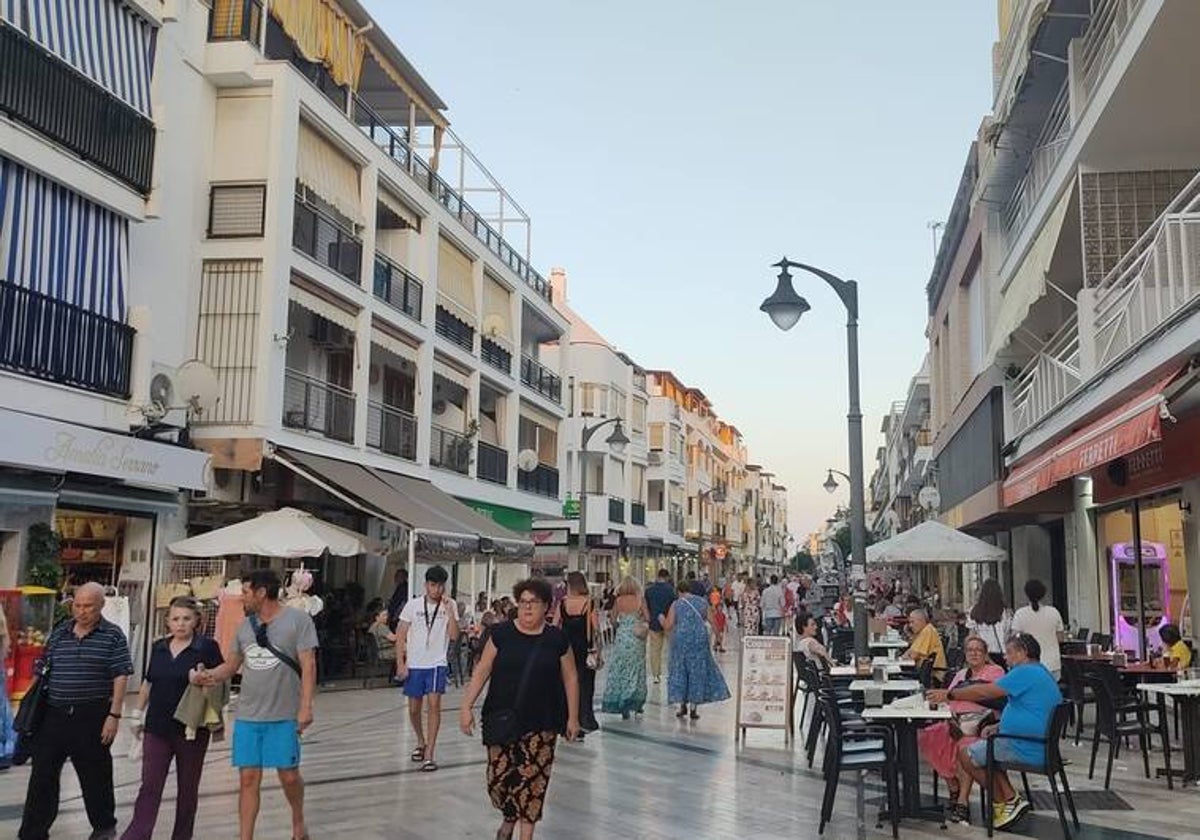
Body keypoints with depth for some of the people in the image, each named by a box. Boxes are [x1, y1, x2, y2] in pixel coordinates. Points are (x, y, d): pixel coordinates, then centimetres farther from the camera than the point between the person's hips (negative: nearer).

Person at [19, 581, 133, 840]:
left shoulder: (112, 636, -6)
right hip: (54, 714, 4)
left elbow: (121, 676, -8)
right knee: (42, 775, 4)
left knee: (95, 775, 9)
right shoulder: (59, 633, 8)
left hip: (92, 716, -4)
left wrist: (114, 715, -14)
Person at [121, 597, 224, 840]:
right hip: (157, 728, 3)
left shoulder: (207, 648, -7)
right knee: (150, 786, -1)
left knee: (187, 788, 9)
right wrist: (137, 713, 18)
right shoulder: (159, 648, 8)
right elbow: (148, 682, 18)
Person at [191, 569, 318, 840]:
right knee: (248, 778, 4)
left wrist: (306, 706, -18)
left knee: (288, 776, 4)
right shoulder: (246, 625, 10)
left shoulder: (297, 619, -7)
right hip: (247, 716, 5)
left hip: (284, 716, -4)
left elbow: (308, 665, -11)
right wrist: (209, 675, -5)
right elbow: (231, 664, 16)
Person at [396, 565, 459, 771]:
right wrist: (400, 663, -5)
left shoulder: (450, 605, -1)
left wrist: (449, 609, -17)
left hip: (437, 664, -2)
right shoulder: (413, 605, -2)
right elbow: (400, 635, 1)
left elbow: (454, 636, -10)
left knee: (434, 703, -16)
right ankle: (421, 742, 38)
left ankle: (429, 755, -12)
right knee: (414, 709, 11)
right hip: (414, 665, 2)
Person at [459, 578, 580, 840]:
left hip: (541, 724, 0)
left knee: (532, 779, 0)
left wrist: (573, 717, 6)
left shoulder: (557, 639, 0)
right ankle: (508, 817, 34)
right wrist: (467, 705, -3)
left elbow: (570, 678, 7)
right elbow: (482, 671, 2)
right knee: (499, 777, 3)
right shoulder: (501, 633, -1)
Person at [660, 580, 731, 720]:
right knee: (698, 671, 7)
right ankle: (693, 708, 6)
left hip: (681, 639, -1)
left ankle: (683, 706, 16)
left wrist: (661, 618, 15)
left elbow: (668, 625, -4)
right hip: (699, 639, 1)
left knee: (680, 671, 13)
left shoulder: (676, 604, -3)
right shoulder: (703, 602, 4)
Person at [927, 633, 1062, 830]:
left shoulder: (1026, 673, -17)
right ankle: (1010, 800, 13)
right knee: (984, 747, 25)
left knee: (966, 754, 0)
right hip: (1040, 747, 10)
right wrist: (998, 727, 9)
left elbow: (984, 692, -19)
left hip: (1026, 749, -10)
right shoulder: (1042, 674, 16)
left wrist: (949, 694, -10)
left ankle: (1007, 801, 9)